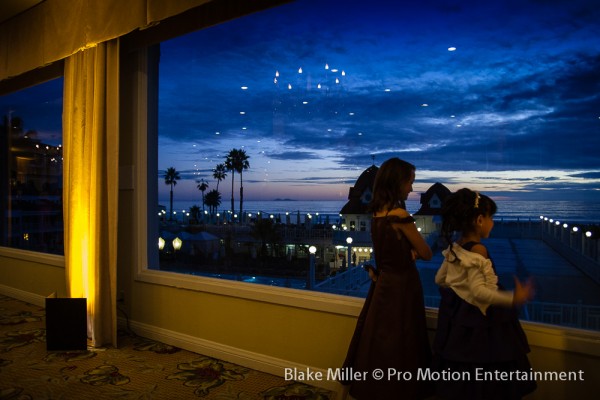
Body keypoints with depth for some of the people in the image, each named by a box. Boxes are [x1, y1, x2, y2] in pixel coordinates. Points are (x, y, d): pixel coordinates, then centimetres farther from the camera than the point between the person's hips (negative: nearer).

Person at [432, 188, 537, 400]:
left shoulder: (454, 247, 4)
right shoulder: (478, 250, -21)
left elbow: (440, 279, 12)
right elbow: (479, 291, -26)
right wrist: (513, 299, -27)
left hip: (457, 314, 9)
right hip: (478, 318, -9)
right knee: (481, 379, 3)